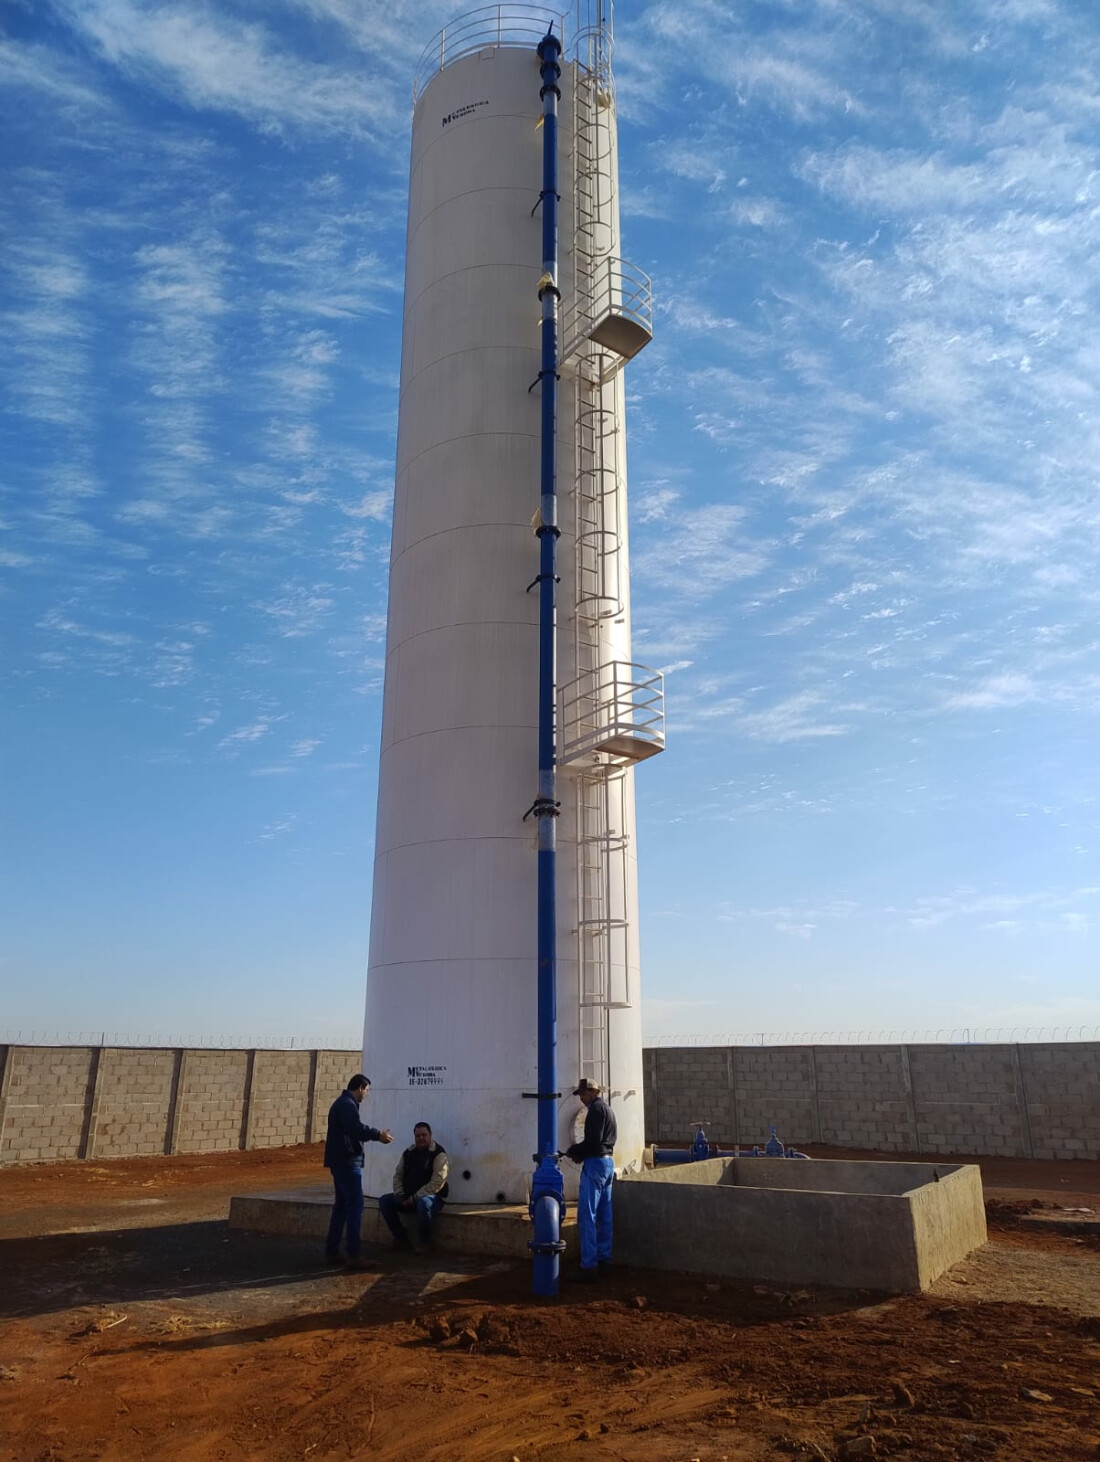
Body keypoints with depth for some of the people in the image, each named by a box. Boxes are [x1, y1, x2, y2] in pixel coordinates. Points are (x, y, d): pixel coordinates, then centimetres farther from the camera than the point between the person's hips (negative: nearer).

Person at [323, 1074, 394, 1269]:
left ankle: (331, 1252, 19)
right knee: (355, 1206, -8)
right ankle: (354, 1256, -8)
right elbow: (357, 1129, -28)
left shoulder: (342, 1103, 17)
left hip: (341, 1162, 11)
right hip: (347, 1162, -11)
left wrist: (376, 1134, 11)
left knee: (341, 1205, 15)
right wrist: (378, 1135, -16)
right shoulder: (348, 1104, -15)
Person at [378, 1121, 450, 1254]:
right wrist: (400, 1197, -5)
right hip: (408, 1197, 7)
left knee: (423, 1203, -39)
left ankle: (424, 1242, -15)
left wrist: (415, 1197, -21)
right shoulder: (408, 1153, 9)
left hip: (432, 1197, -6)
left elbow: (437, 1182, -19)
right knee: (384, 1200, -9)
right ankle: (401, 1238, 1)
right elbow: (398, 1176, 12)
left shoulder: (438, 1154, -11)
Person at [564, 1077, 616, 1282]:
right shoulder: (607, 1109, 17)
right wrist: (580, 1151, 8)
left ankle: (589, 1267, -9)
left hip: (595, 1163, -10)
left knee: (587, 1217, -8)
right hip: (608, 1162, 10)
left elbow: (593, 1140, -21)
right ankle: (604, 1259, 18)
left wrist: (573, 1151, -7)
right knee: (604, 1216, 13)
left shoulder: (596, 1109, -13)